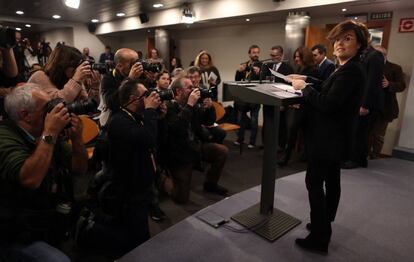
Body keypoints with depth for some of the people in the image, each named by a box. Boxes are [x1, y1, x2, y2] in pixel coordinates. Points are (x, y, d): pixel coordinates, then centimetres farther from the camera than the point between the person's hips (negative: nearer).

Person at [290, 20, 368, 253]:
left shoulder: (351, 70, -20)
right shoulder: (348, 69, 14)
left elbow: (327, 103, -27)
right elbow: (328, 92, 14)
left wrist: (304, 87, -14)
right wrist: (306, 81, 5)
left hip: (327, 138, -11)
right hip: (335, 136, 11)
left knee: (314, 183, -5)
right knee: (331, 181, 18)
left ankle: (319, 238, 6)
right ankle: (325, 225, 34)